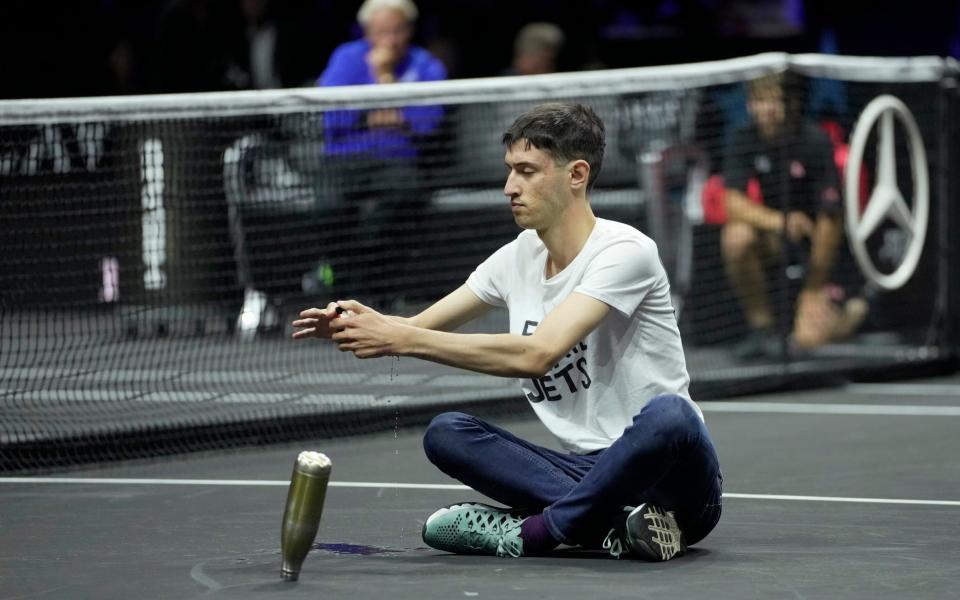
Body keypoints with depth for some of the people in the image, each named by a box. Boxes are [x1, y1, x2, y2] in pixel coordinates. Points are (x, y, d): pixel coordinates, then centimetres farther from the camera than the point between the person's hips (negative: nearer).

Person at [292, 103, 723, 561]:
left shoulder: (624, 251, -14)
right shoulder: (520, 257, 9)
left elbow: (536, 354, -26)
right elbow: (415, 330, 11)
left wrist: (404, 339, -28)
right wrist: (367, 323, -14)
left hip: (672, 478, -7)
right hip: (588, 470, 7)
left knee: (668, 415, -40)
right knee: (445, 433, -13)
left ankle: (531, 531, -26)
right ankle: (611, 526, -25)